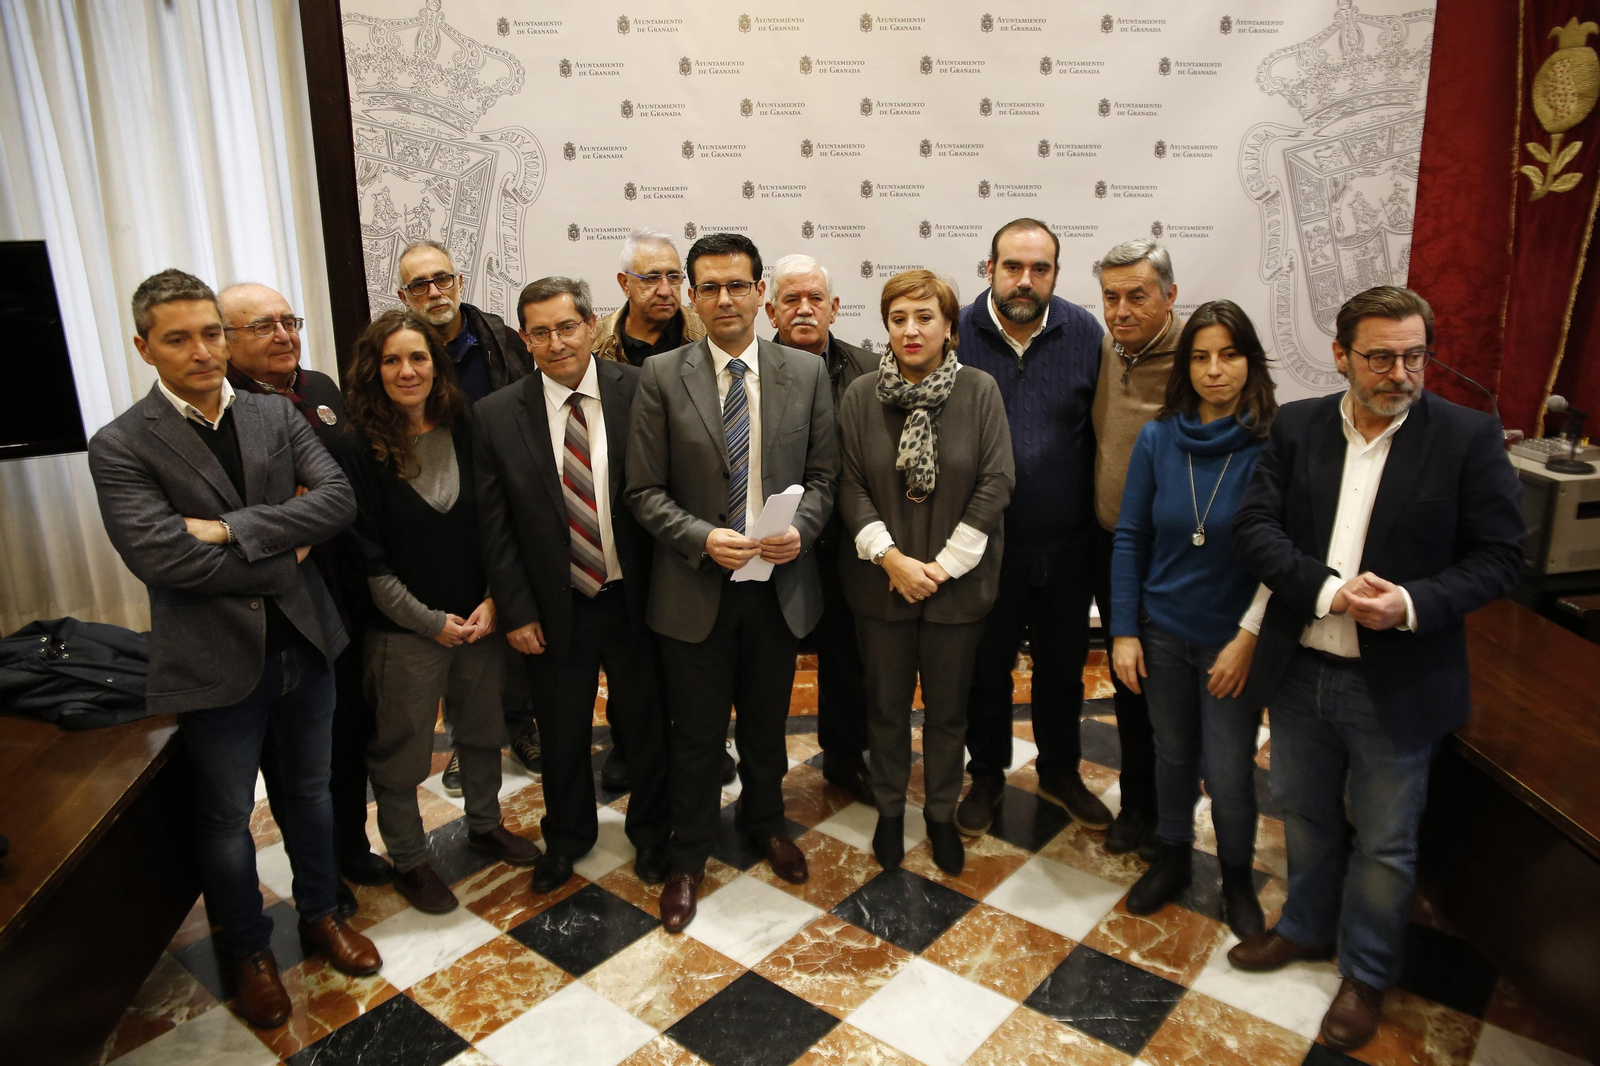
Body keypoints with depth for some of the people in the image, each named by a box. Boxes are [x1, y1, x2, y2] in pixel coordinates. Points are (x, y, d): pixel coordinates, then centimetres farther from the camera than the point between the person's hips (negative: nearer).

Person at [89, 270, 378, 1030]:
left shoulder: (278, 417, 1)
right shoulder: (121, 447, -11)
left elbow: (338, 498, -13)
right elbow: (159, 556, -23)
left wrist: (232, 529, -22)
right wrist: (284, 558, -16)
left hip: (303, 645, 3)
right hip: (215, 662, -3)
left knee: (307, 792, 21)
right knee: (226, 819, 15)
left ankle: (320, 915, 44)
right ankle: (248, 952, 38)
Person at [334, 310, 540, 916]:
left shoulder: (465, 430, 1)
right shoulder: (359, 449, -11)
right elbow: (366, 560, -11)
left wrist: (491, 603, -7)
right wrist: (431, 621, -13)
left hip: (479, 619, 4)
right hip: (404, 632, -4)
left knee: (482, 730, 20)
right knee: (400, 753, 10)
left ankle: (485, 826, 42)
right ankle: (407, 861, 31)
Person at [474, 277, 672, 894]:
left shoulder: (638, 392, -8)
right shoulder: (496, 416, -5)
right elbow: (494, 524, -2)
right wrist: (516, 609, -5)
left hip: (633, 599, 0)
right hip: (554, 608, 1)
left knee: (645, 722, 16)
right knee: (562, 732, 18)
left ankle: (649, 830, 42)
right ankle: (567, 836, 44)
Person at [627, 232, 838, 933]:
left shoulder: (807, 373, 0)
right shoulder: (661, 377, -5)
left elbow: (823, 473, 4)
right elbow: (645, 491, -6)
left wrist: (801, 528, -15)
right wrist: (703, 539, -21)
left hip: (780, 584, 2)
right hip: (695, 586, -2)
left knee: (766, 723, 21)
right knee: (696, 735, 12)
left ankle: (763, 821, 48)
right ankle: (689, 856, 35)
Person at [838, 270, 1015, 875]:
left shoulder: (980, 391, -6)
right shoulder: (861, 396, -3)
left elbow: (997, 482, -8)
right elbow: (850, 486, -4)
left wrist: (945, 564, -11)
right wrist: (891, 558, -14)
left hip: (957, 583, 0)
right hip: (881, 582, 1)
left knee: (948, 709, 13)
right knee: (887, 706, 15)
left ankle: (942, 814, 35)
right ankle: (889, 809, 36)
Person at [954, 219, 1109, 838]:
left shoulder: (1084, 334, -3)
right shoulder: (956, 335, -8)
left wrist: (1099, 518, -2)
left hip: (1065, 545, 2)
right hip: (983, 546, -1)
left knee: (1063, 667, 18)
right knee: (986, 669, 14)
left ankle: (1060, 772, 40)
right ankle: (987, 777, 35)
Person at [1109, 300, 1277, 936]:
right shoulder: (1158, 439, -4)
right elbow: (1130, 538, -1)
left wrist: (1250, 638, -14)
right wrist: (1123, 631, -3)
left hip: (1233, 639, -2)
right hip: (1162, 631, 3)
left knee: (1228, 774, 6)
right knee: (1173, 754, 19)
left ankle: (1238, 879, 34)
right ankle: (1173, 859, 41)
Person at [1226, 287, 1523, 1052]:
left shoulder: (1469, 436, -9)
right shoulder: (1296, 427, -2)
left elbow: (1498, 556, -8)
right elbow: (1253, 528, -8)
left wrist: (1412, 604, -24)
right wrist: (1330, 590, -22)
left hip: (1397, 684, -3)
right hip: (1299, 671, 3)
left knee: (1385, 842, 13)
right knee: (1305, 813, 22)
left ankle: (1366, 975, 36)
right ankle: (1307, 927, 47)